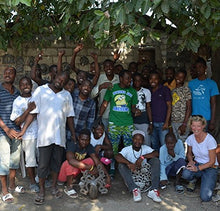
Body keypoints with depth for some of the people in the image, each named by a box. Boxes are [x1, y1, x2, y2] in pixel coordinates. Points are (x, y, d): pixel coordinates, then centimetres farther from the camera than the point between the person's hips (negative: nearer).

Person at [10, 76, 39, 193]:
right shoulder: (17, 101, -7)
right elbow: (17, 122, -13)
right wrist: (28, 110, -22)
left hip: (41, 132, 4)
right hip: (28, 135, -4)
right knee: (30, 159, 6)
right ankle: (33, 182, 22)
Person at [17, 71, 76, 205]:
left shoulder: (67, 95, 11)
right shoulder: (41, 91, 1)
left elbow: (69, 116, 14)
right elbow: (33, 112, -2)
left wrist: (73, 134, 13)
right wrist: (23, 130, -7)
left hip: (60, 135, 3)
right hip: (44, 135, -3)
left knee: (57, 162, 11)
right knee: (43, 164, 1)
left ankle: (54, 187, 26)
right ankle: (42, 191, 14)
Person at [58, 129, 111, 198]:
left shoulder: (89, 147, -9)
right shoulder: (72, 145, -25)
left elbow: (97, 162, -16)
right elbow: (71, 160, -44)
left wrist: (107, 175, -29)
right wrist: (89, 168, -44)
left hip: (74, 172, 5)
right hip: (63, 174, -5)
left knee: (91, 160, -14)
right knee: (72, 163, -34)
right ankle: (68, 187, -20)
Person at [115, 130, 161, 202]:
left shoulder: (145, 148, -1)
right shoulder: (127, 149, -9)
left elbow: (156, 153, -19)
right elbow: (117, 157, -28)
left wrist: (142, 157, -30)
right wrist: (129, 163, -43)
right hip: (131, 174, -1)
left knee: (155, 160, -19)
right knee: (121, 165, -27)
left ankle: (153, 190, -30)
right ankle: (134, 189, -36)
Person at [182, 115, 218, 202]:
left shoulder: (210, 140, -20)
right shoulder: (190, 138, -5)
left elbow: (212, 162, -14)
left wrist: (197, 168, -25)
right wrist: (191, 161, -9)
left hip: (210, 167, -3)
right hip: (197, 163, 4)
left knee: (205, 197, -21)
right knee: (186, 174, -34)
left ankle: (210, 183, 13)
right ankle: (193, 180, 5)